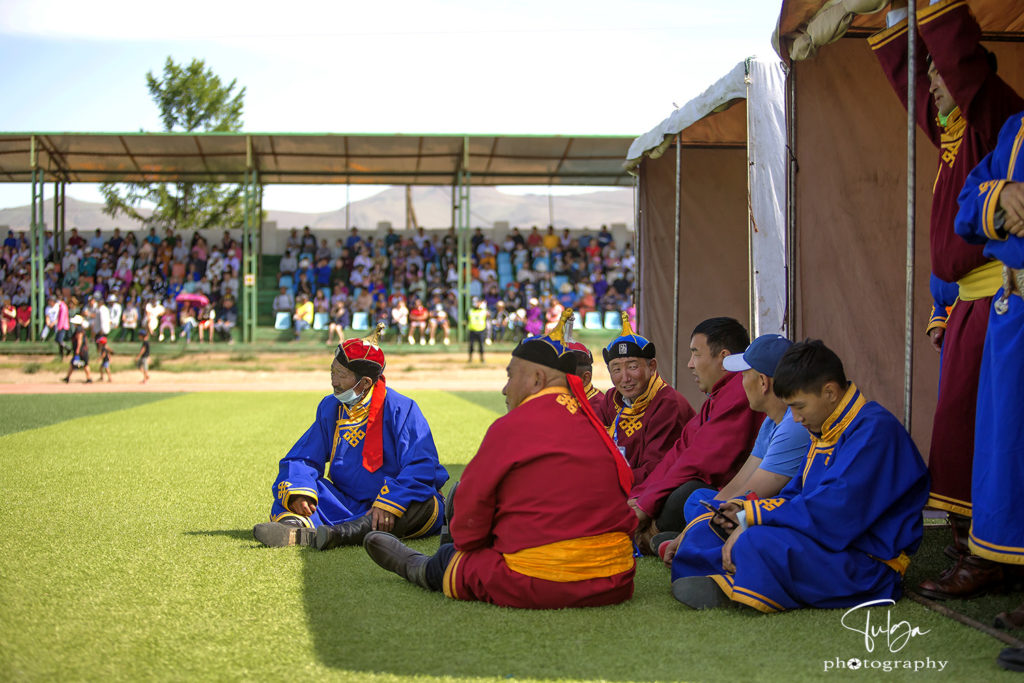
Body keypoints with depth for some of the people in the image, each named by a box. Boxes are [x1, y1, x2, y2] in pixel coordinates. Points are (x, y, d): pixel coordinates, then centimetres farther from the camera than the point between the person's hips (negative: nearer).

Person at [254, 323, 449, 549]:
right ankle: (295, 525, -46)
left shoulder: (401, 409, -11)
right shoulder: (329, 408, 7)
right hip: (348, 504, 5)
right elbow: (301, 458, 4)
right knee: (290, 489, -10)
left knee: (424, 505, -37)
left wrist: (389, 504, -36)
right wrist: (297, 492, -19)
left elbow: (421, 468, -21)